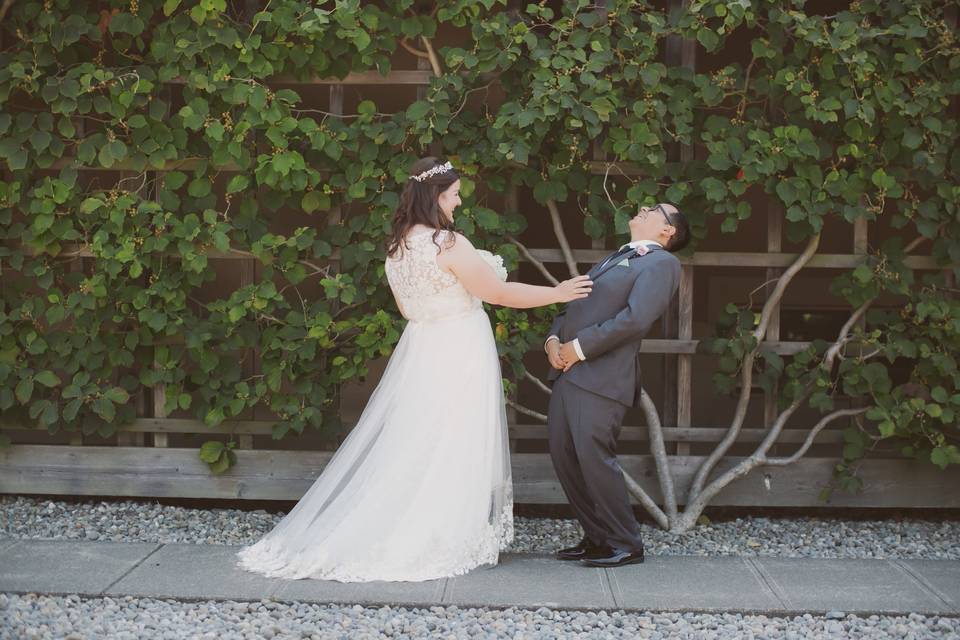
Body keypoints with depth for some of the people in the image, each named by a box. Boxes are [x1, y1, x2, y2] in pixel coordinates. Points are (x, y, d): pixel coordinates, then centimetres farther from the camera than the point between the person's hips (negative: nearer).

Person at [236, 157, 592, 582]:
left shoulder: (397, 247, 7)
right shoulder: (448, 245, -17)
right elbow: (500, 293, -12)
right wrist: (558, 293, -2)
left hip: (420, 353, 7)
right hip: (457, 359, -7)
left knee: (412, 449, 12)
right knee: (451, 452, 0)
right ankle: (442, 542, 4)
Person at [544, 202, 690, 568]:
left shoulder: (661, 263, -3)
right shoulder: (611, 260, 26)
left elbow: (635, 318, -16)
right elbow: (571, 306, 24)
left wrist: (580, 347, -14)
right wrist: (553, 339, 3)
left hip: (601, 376, -9)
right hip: (568, 372, 9)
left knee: (593, 457, -10)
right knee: (563, 456, 8)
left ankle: (625, 545, 4)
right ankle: (597, 537, 18)